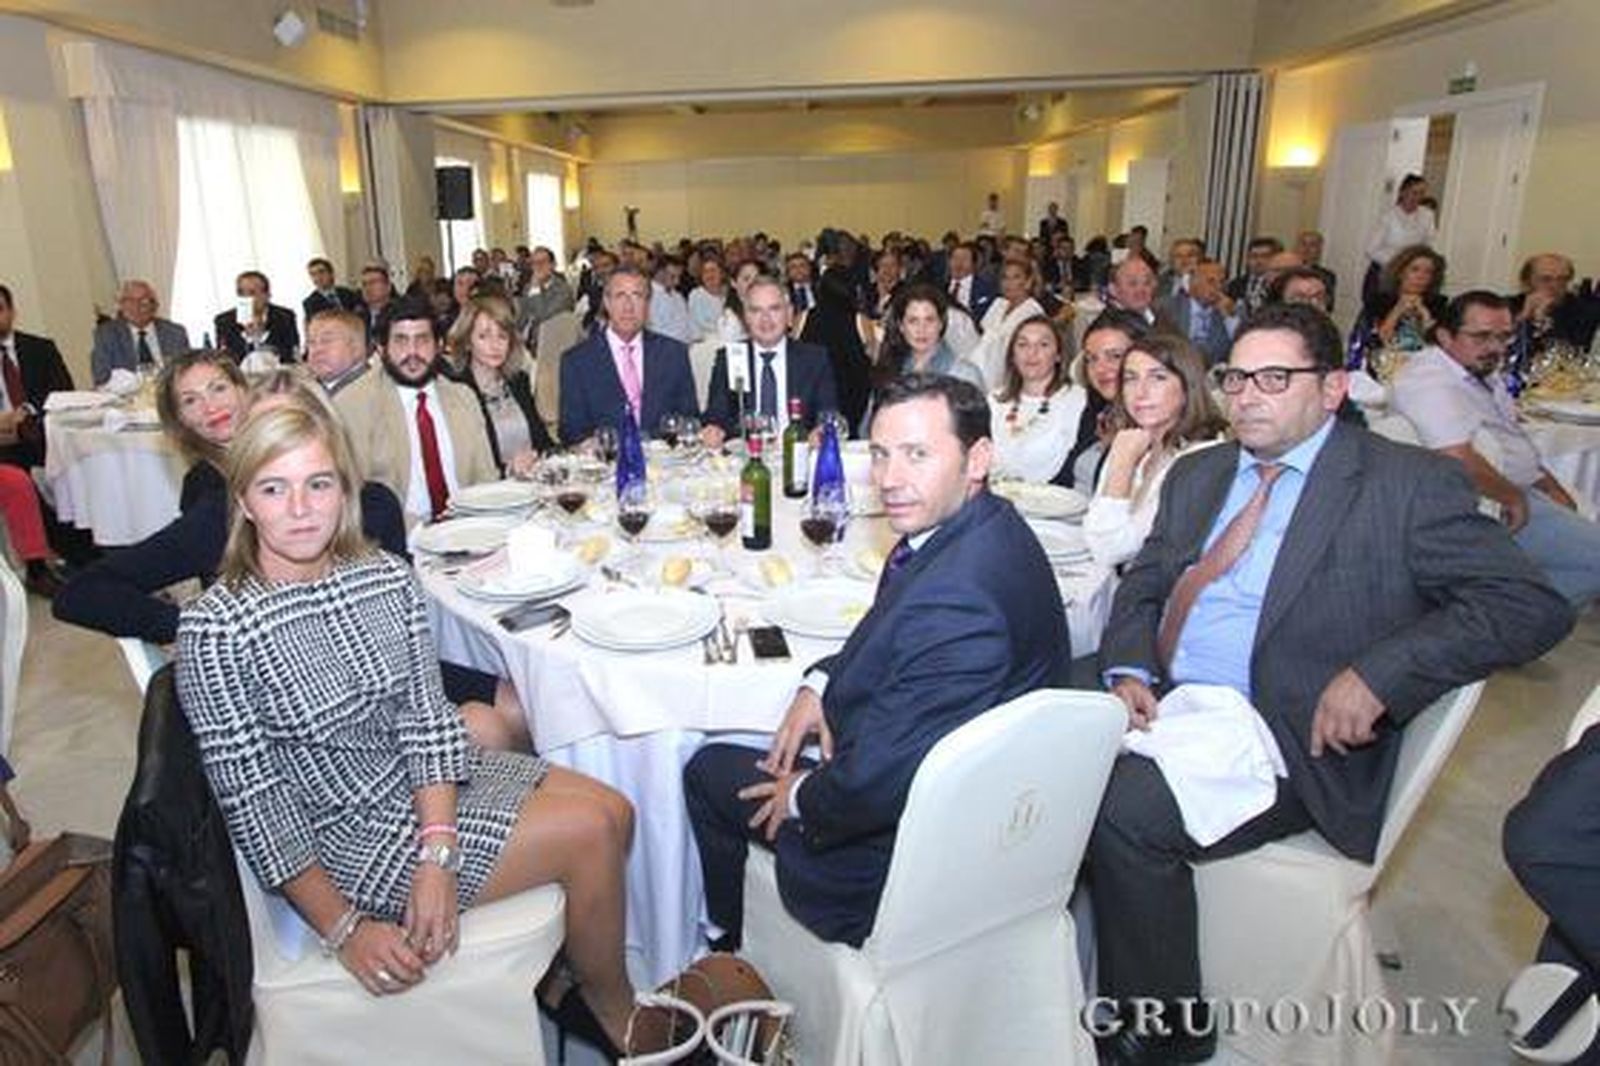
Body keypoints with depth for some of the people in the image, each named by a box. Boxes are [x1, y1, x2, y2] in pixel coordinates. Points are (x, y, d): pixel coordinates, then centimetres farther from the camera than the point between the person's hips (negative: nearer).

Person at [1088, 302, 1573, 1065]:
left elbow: (1532, 605, -8)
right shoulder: (1197, 475, 16)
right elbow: (1141, 585, 16)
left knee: (1125, 809, -26)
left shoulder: (1407, 484, -3)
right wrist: (1128, 671, -4)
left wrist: (1376, 674, -20)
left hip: (1291, 742, -6)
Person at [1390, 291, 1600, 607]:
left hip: (1521, 491, 11)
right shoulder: (1430, 380, -21)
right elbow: (1459, 460, -32)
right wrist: (1513, 497, -18)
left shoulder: (1482, 372, 13)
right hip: (1494, 504, -11)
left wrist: (1553, 489, 14)